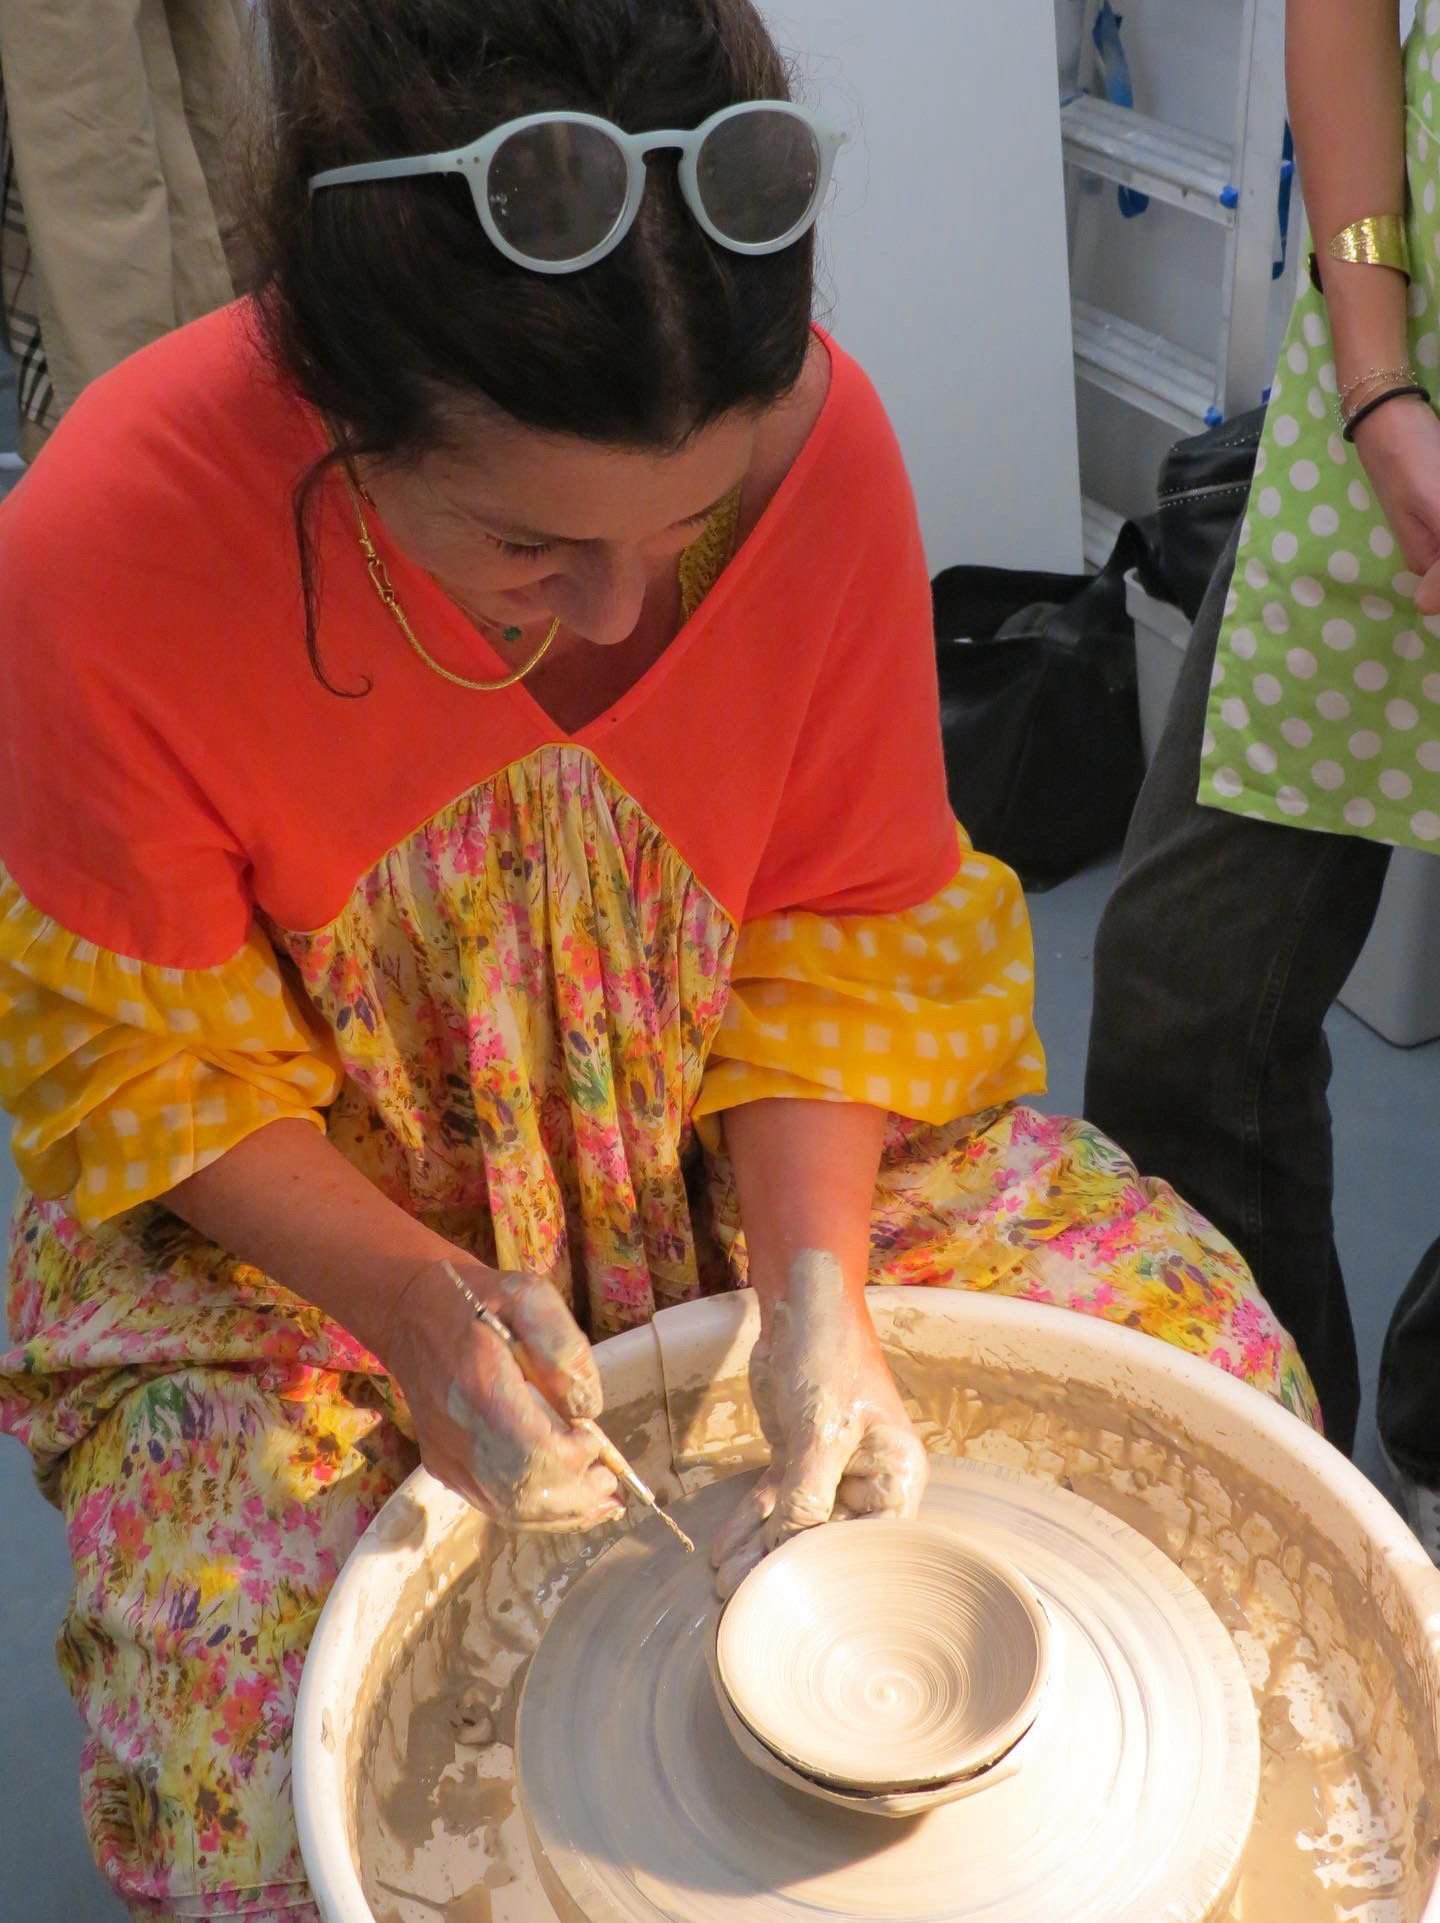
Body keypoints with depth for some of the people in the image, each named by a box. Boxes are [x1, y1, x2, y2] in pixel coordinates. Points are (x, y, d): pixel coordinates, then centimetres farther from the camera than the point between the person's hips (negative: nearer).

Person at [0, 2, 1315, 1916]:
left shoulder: (815, 440, -23)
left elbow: (842, 944, -10)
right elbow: (153, 1066, -15)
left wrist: (814, 1288, -23)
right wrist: (416, 1303, -29)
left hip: (748, 1135, 3)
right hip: (295, 1209, -2)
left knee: (1226, 1375, -3)